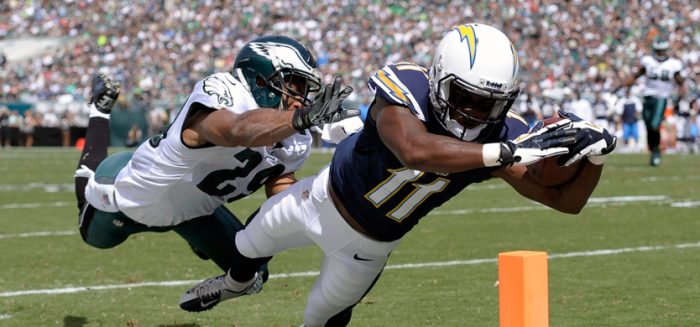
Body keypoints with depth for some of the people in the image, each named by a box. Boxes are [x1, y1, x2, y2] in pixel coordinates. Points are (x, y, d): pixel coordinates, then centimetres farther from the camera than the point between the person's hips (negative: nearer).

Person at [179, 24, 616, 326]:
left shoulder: (502, 134, -29)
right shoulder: (406, 90, -40)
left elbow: (567, 200, -24)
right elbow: (414, 150, -63)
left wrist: (593, 156, -43)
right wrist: (510, 152, -69)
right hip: (328, 193, -1)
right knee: (252, 243, 28)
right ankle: (237, 281, 65)